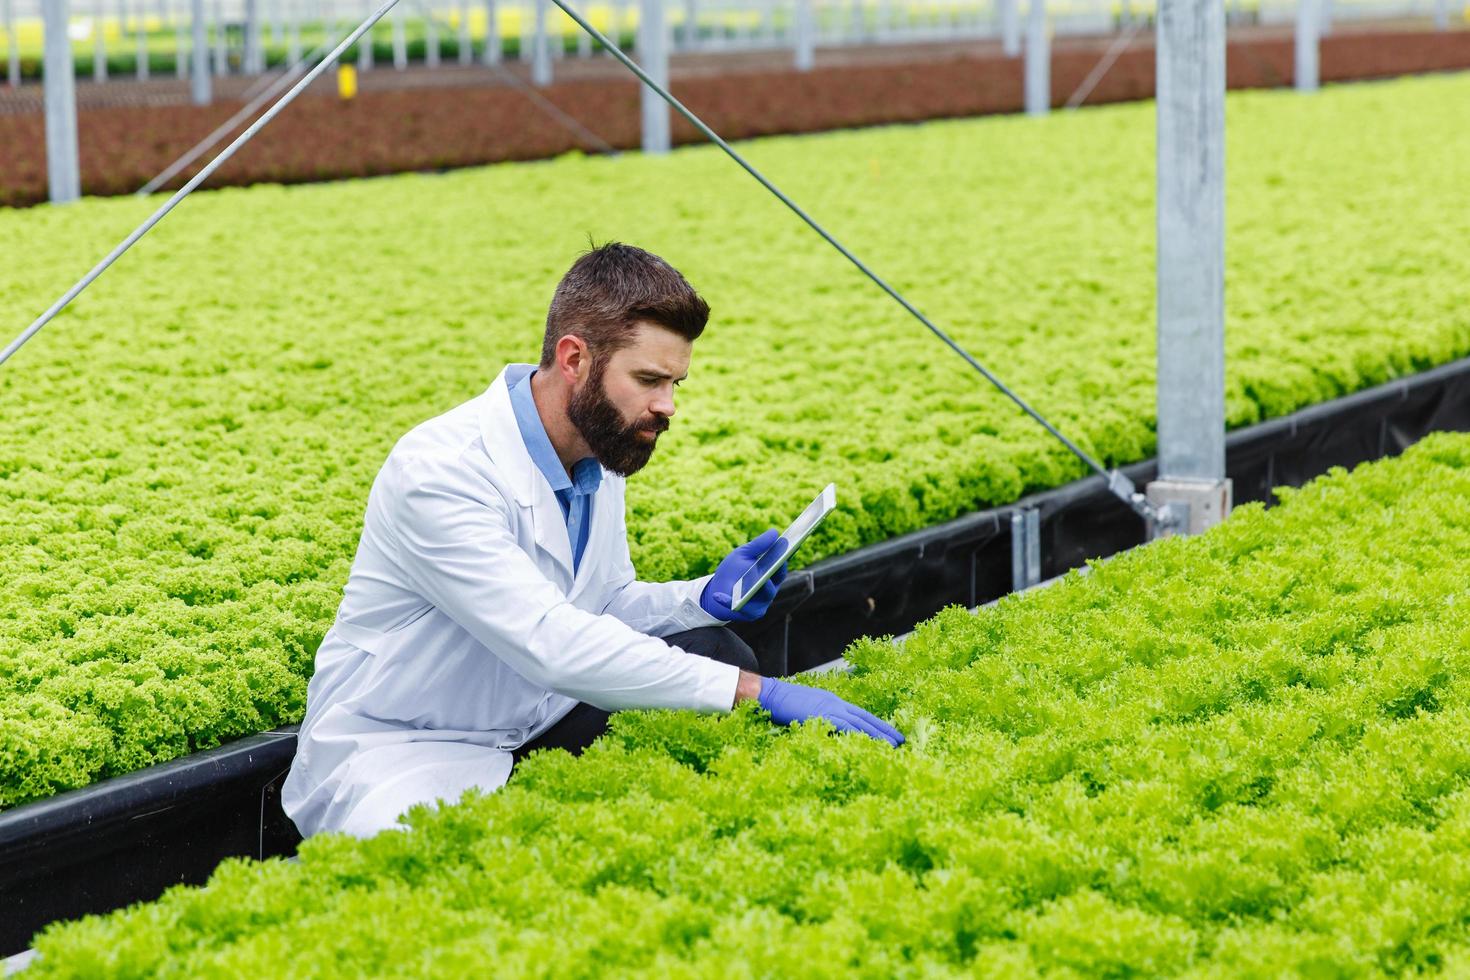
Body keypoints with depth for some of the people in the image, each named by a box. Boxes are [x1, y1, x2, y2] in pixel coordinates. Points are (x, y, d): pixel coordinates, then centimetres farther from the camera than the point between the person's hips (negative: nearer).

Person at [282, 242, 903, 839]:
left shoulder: (600, 450, 3)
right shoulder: (438, 471, -26)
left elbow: (605, 605, 15)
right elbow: (550, 642, -34)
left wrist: (704, 599, -8)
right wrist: (756, 692, -35)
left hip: (535, 727, 9)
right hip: (395, 755, -9)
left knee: (718, 652, -5)